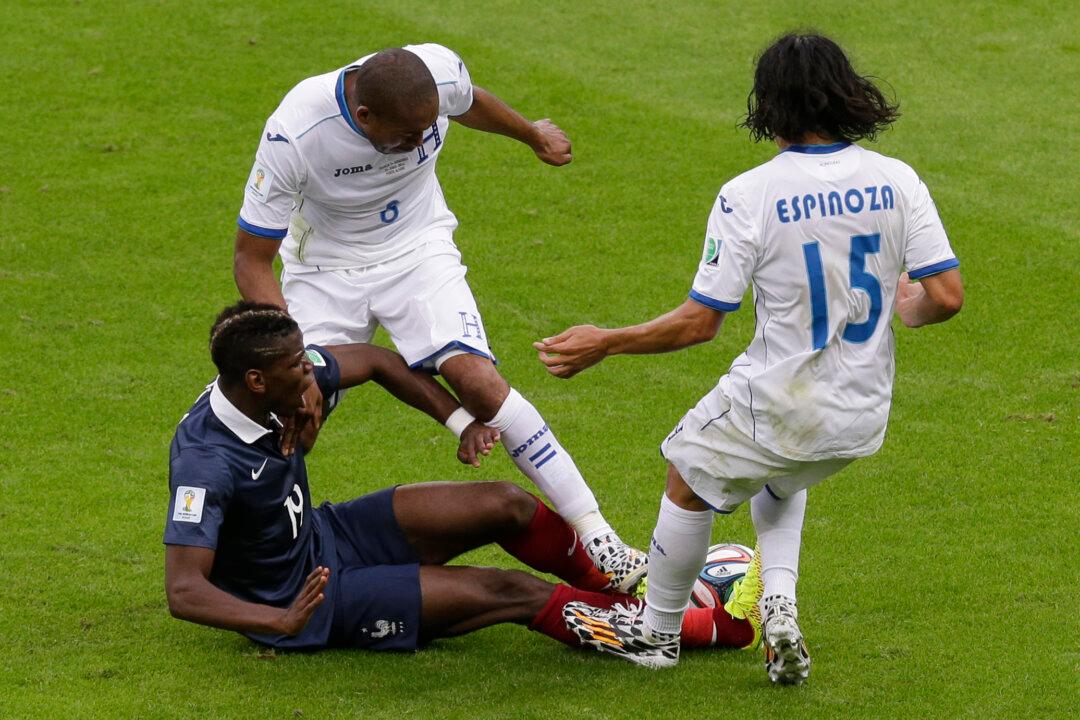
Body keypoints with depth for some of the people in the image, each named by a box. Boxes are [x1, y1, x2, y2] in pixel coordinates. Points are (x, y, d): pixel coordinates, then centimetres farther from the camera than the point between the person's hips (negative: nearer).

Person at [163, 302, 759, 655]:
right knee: (510, 593, -10)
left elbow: (377, 362, 5)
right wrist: (280, 622, -50)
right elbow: (183, 592, -38)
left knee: (505, 505, -1)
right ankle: (722, 627, -4)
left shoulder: (282, 372, -12)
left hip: (321, 537, 8)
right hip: (309, 595, -8)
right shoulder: (206, 463, -35)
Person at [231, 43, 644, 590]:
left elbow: (469, 103, 4)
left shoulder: (440, 72, -25)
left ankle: (595, 535, -15)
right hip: (325, 267, -1)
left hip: (417, 250, 1)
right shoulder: (293, 134, -33)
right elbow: (252, 259, -23)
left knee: (478, 381, -19)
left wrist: (533, 135, 25)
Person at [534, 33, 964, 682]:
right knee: (782, 481, 36)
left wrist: (603, 345, -4)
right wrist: (907, 309, 15)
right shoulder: (896, 180, -8)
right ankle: (780, 602, 15)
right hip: (863, 419, 4)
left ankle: (659, 632, 39)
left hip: (776, 405, -4)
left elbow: (699, 322, -16)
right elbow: (947, 296, -9)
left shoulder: (748, 197, -17)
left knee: (689, 482, 25)